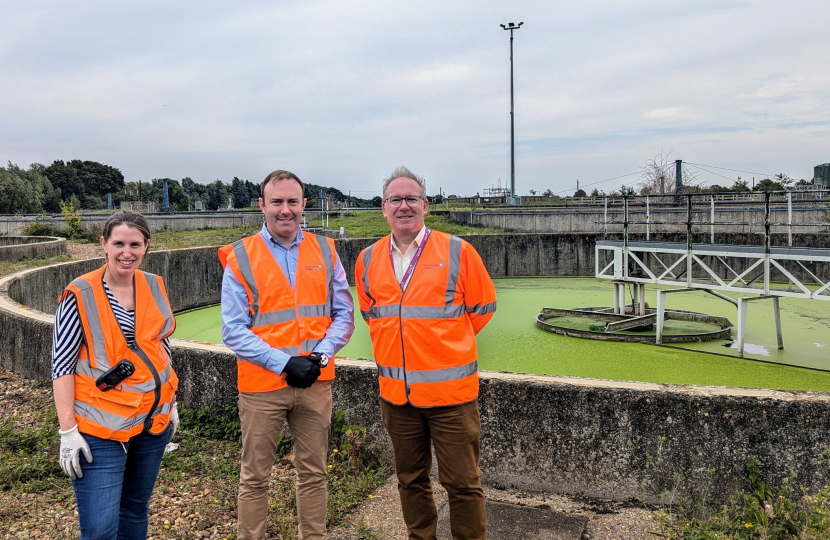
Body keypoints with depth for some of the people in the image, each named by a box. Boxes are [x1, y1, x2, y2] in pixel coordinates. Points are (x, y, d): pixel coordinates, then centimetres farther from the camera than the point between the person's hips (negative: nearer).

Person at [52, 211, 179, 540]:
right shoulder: (80, 294, -11)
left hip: (154, 421, 5)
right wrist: (68, 430, -13)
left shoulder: (155, 287, 3)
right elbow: (62, 364, -10)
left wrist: (171, 403, 15)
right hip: (101, 428, -4)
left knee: (136, 510, 17)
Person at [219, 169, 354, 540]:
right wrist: (283, 363, -16)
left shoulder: (324, 251, 4)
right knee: (254, 478, 10)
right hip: (262, 384, -2)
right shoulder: (240, 258, -4)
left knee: (313, 472, 14)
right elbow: (234, 329, -7)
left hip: (316, 383, 3)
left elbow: (344, 315, 4)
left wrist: (320, 356, -11)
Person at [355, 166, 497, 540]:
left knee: (462, 483, 4)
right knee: (411, 480, 18)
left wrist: (447, 342, 6)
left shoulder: (456, 251, -7)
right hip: (396, 392, 4)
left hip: (450, 390, -4)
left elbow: (483, 306, 3)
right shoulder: (368, 260, 5)